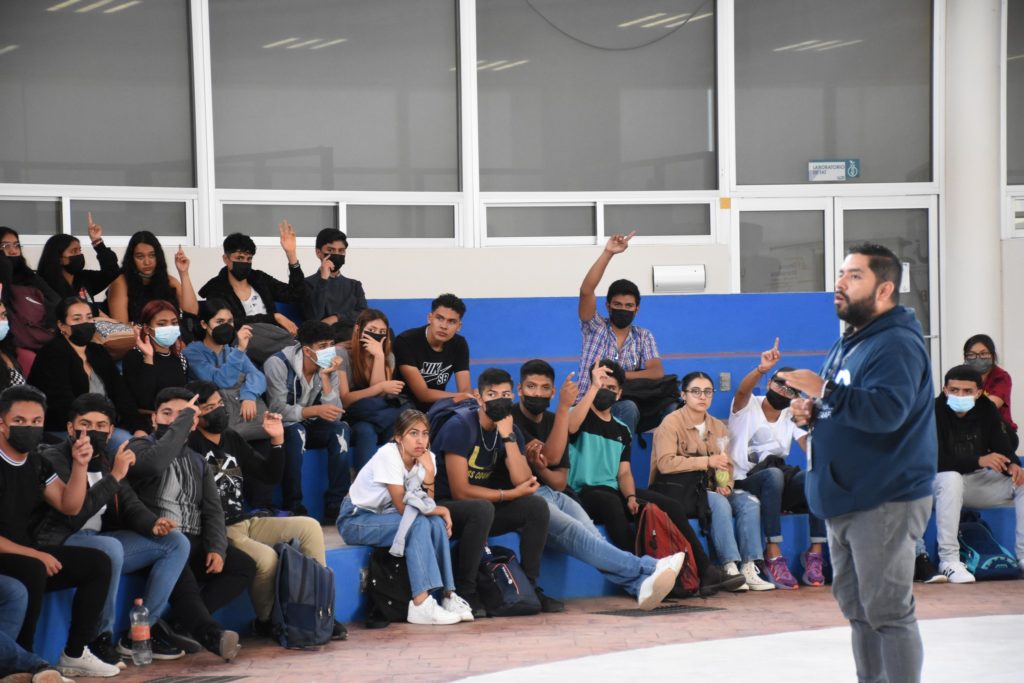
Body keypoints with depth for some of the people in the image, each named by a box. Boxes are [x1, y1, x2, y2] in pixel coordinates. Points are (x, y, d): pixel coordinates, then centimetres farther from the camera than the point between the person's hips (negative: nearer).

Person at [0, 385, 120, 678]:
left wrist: (80, 466, -6)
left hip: (27, 555, 9)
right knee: (33, 571, -37)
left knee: (98, 563, 0)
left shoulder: (36, 463, 8)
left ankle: (75, 654, -2)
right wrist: (33, 554, -20)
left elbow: (69, 507, 10)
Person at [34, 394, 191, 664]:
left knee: (176, 543, 2)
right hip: (61, 545, -9)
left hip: (101, 538, 9)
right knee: (110, 547, -39)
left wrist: (153, 523, -10)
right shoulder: (53, 459, -10)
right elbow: (73, 514, -23)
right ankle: (101, 639, -24)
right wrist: (114, 477, -25)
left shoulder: (106, 461, 14)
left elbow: (130, 505, 13)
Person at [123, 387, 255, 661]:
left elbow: (213, 511, 10)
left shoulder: (198, 463, 23)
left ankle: (186, 624, -26)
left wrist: (216, 548, -9)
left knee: (244, 565, -16)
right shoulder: (138, 447, 6)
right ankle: (210, 632, -47)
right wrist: (181, 422, -14)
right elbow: (154, 464, -21)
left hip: (193, 544, 6)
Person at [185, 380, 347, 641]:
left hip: (245, 522, 8)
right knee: (266, 557, -32)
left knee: (309, 527, -4)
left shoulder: (232, 440, 15)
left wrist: (277, 441, 6)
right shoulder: (191, 443, -8)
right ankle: (266, 621, -5)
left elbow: (271, 476, 19)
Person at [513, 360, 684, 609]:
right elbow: (551, 457, -15)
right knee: (575, 533, -31)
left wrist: (541, 469, -10)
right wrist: (564, 407, -18)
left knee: (590, 536, -25)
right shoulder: (511, 419, -3)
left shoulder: (552, 421, 18)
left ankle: (640, 585, -51)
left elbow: (560, 483, 14)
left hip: (553, 494, 6)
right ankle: (650, 568, -48)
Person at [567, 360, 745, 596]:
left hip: (615, 493, 6)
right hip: (585, 494, -6)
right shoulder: (581, 417, 3)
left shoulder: (621, 430, 20)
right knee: (611, 503, -40)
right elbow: (571, 427, -23)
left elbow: (624, 472, 13)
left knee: (672, 506, -13)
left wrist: (631, 497, -8)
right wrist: (593, 387, -20)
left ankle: (705, 572, -17)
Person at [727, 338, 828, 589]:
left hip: (780, 482, 4)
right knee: (774, 474, -39)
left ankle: (815, 553, -25)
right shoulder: (747, 407, 4)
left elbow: (809, 445, 0)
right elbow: (742, 390, -21)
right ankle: (773, 555, -39)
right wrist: (762, 369, -42)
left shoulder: (792, 416, 17)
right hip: (746, 482, -4)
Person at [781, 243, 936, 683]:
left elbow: (886, 410, -29)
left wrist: (825, 391, -25)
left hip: (885, 502, -10)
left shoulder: (897, 345, -14)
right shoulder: (847, 343, 18)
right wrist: (813, 413, 8)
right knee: (856, 608, 15)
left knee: (887, 611, -9)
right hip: (845, 498, 10)